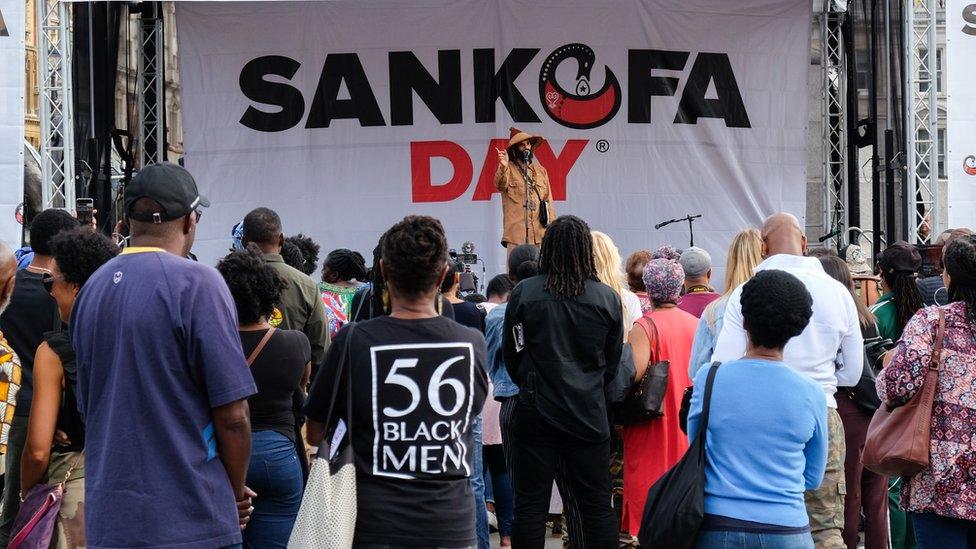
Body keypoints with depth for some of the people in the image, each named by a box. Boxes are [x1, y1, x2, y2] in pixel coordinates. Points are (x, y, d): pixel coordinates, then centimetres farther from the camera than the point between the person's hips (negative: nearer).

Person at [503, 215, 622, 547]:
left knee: (530, 506, 5)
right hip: (590, 416, 1)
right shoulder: (608, 298, -2)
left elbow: (511, 356, 4)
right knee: (597, 506, 8)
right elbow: (613, 362, 9)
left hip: (536, 411, -1)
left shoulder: (523, 293, -7)